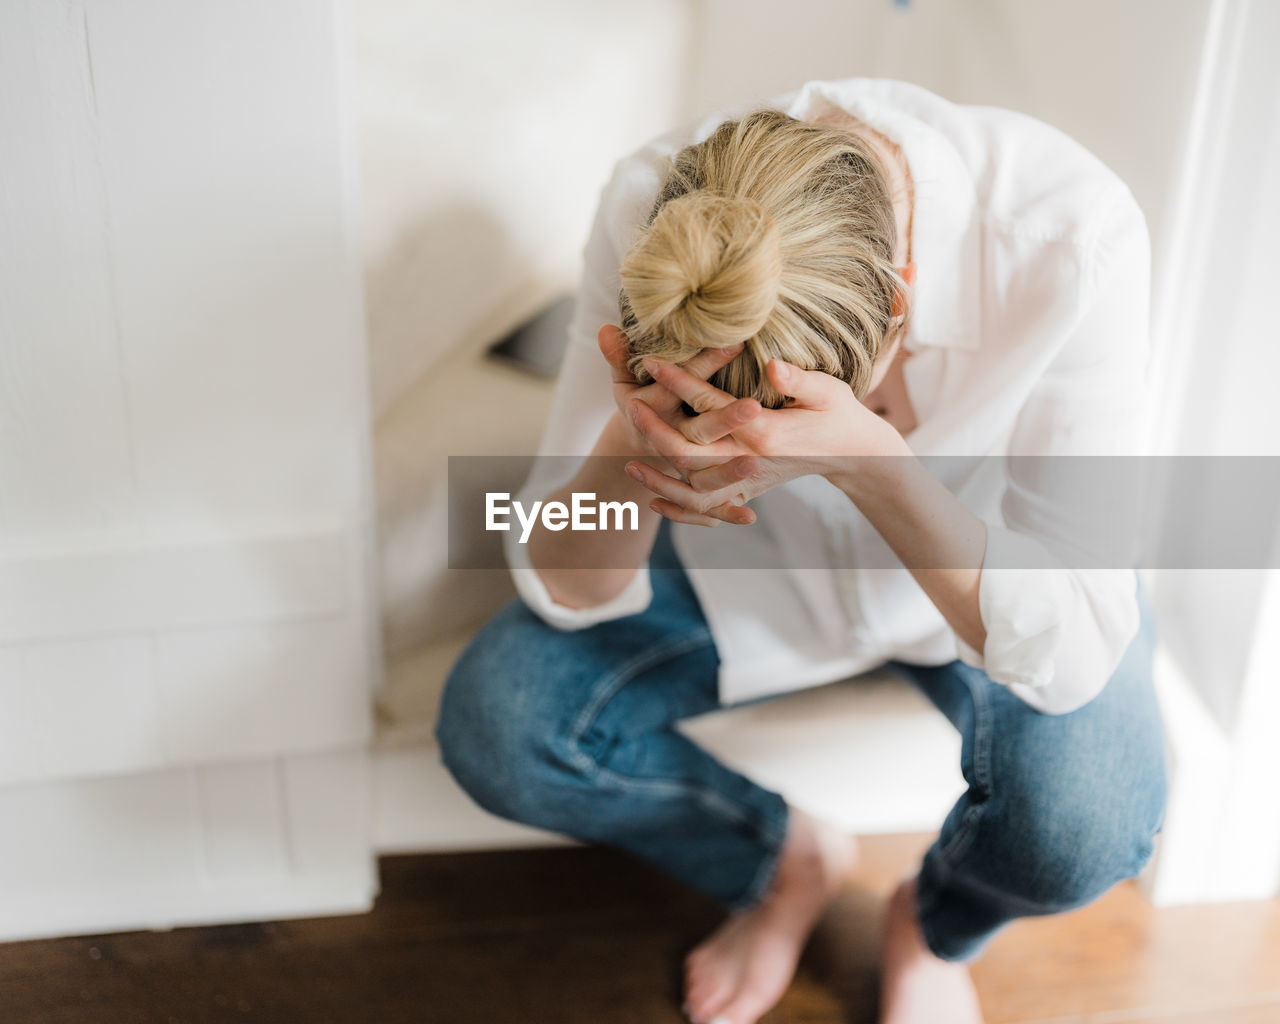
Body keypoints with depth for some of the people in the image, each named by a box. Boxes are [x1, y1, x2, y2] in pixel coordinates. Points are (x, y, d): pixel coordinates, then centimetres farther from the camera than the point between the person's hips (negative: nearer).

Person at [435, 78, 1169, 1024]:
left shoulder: (1071, 234, -35)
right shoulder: (651, 212, -28)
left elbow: (1075, 654, -33)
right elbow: (567, 594, -20)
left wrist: (867, 459, -48)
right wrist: (630, 451, -43)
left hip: (997, 570, -1)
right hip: (751, 560, 2)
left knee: (1085, 822, -30)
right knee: (492, 726, -19)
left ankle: (939, 925, 10)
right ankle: (788, 861, 12)